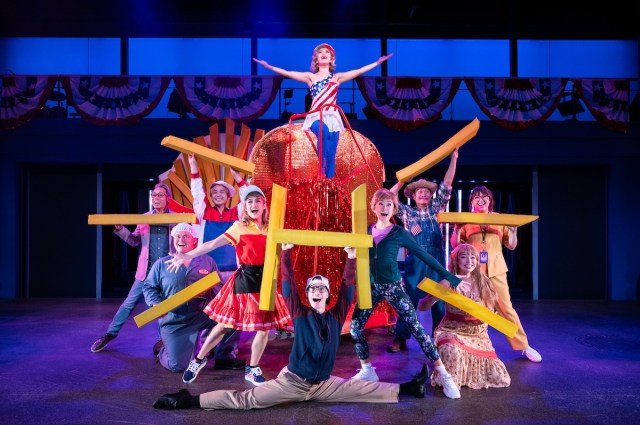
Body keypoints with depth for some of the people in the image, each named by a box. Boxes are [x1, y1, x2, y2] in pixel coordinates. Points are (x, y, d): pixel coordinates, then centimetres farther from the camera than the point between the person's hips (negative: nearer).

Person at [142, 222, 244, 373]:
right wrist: (156, 304, -12)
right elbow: (149, 287, 6)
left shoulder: (207, 261, 6)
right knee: (178, 366, -12)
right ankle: (163, 348, 25)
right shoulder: (162, 264, 4)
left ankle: (224, 356, 3)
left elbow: (220, 288, 6)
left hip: (204, 315, 2)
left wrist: (207, 290, -15)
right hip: (174, 322, -2)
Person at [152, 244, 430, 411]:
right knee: (245, 400, -8)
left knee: (366, 391, 3)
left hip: (325, 384, 3)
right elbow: (288, 284, -13)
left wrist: (351, 257, -13)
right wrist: (285, 252, -19)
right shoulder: (300, 314, -7)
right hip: (292, 381, -2)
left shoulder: (336, 316, -1)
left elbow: (348, 288, -6)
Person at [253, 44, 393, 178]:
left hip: (332, 117, 2)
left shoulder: (337, 77, 13)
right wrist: (269, 66, -6)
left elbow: (359, 71, 8)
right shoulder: (310, 77, 11)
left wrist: (378, 62, 2)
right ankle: (322, 164, -23)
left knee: (331, 156, -1)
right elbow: (288, 73, 3)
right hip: (316, 117, -2)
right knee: (323, 131, -38)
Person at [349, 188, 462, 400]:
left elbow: (423, 255, -5)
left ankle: (444, 375, 0)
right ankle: (367, 370, 20)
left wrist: (447, 275, -6)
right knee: (355, 327, 0)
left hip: (394, 287, -4)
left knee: (417, 329, -7)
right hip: (372, 287, 4)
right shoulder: (366, 231, 3)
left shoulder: (399, 233, -6)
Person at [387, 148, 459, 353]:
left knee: (438, 298, 5)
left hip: (436, 259, 2)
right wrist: (402, 181, -4)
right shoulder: (408, 213, 8)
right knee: (409, 298, -2)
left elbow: (446, 185, 6)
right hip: (415, 260, -2)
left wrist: (453, 158, 3)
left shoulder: (435, 210, 11)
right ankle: (400, 339, 2)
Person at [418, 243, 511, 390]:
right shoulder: (449, 283, -13)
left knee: (499, 379, -1)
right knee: (452, 351, -40)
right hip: (452, 331, -4)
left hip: (478, 334, 4)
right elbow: (422, 306, -17)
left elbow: (490, 311, 1)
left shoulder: (483, 282, -2)